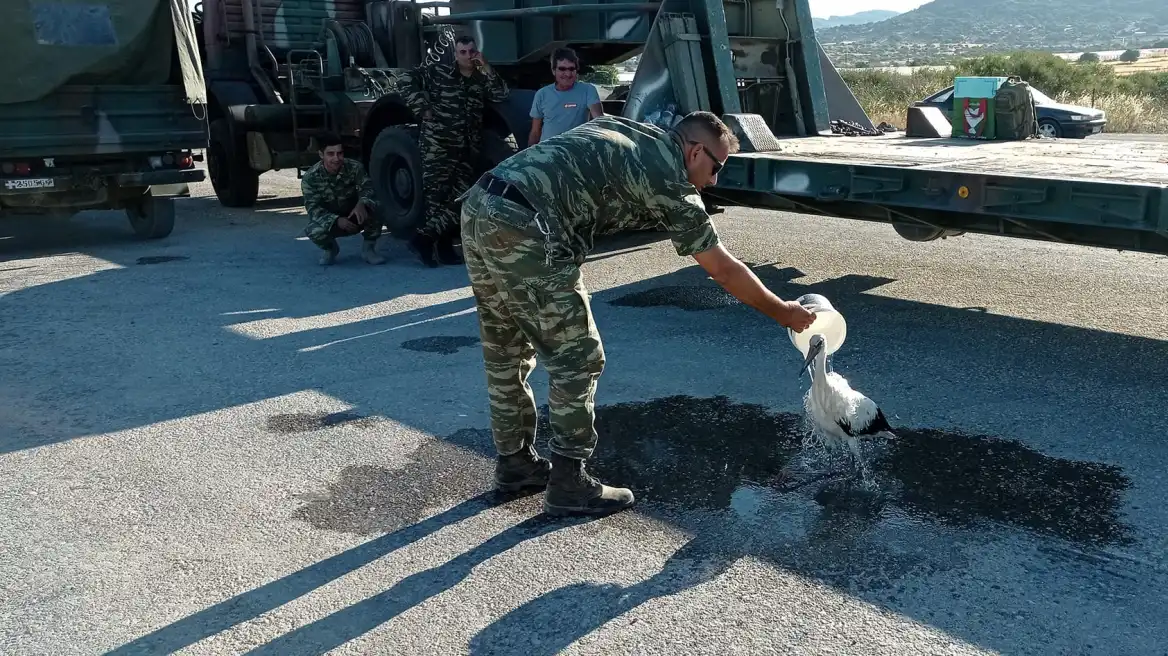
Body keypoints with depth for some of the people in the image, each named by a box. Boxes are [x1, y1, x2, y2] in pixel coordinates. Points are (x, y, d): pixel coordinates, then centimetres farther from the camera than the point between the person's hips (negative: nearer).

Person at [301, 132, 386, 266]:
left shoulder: (354, 167, -15)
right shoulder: (310, 178, -19)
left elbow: (368, 188, -24)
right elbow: (313, 209, -22)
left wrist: (361, 203, -48)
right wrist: (336, 220, -39)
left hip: (355, 217, 1)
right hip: (329, 221, -1)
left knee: (375, 206, -30)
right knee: (313, 231, -35)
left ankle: (368, 248, -6)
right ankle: (330, 248, 4)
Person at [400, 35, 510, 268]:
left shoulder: (482, 80, 15)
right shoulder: (438, 71, 4)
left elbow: (502, 95, 1)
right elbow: (408, 79, 2)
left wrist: (486, 69, -4)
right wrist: (421, 108, -6)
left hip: (467, 150, 5)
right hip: (438, 145, -5)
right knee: (436, 194, -9)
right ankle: (442, 244, -1)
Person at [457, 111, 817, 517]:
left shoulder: (625, 130, 24)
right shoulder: (669, 179, 2)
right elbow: (723, 270, 7)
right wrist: (783, 312, 18)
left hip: (477, 207, 9)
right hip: (522, 229, -9)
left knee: (506, 353, 20)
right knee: (576, 358, 3)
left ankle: (514, 462, 33)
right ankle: (568, 484, 11)